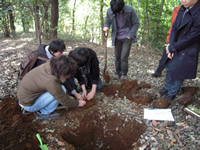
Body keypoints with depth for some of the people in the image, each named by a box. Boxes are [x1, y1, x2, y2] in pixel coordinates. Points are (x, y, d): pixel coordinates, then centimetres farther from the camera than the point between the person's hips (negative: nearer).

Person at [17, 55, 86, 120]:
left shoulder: (49, 66, -11)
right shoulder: (51, 82, -33)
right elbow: (64, 100, -19)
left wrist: (68, 97, 12)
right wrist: (78, 103, -2)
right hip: (28, 105, -8)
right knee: (62, 90, -20)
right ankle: (43, 113, -1)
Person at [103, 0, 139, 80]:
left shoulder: (130, 10, -15)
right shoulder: (109, 11, -8)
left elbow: (136, 23, -5)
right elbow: (107, 21, 8)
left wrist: (130, 35, -13)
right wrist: (106, 26, -16)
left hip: (127, 37, -3)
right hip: (117, 38, 3)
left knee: (124, 57, -8)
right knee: (117, 56, 7)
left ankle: (124, 73, 10)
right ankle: (117, 72, 24)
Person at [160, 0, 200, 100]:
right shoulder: (183, 9, -1)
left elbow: (191, 38, -22)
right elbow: (174, 27, 4)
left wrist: (172, 47, -13)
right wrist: (171, 44, -7)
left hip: (187, 51, -7)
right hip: (175, 47, 7)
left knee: (178, 73, 6)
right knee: (169, 68, 19)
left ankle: (171, 94, 27)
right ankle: (167, 88, 41)